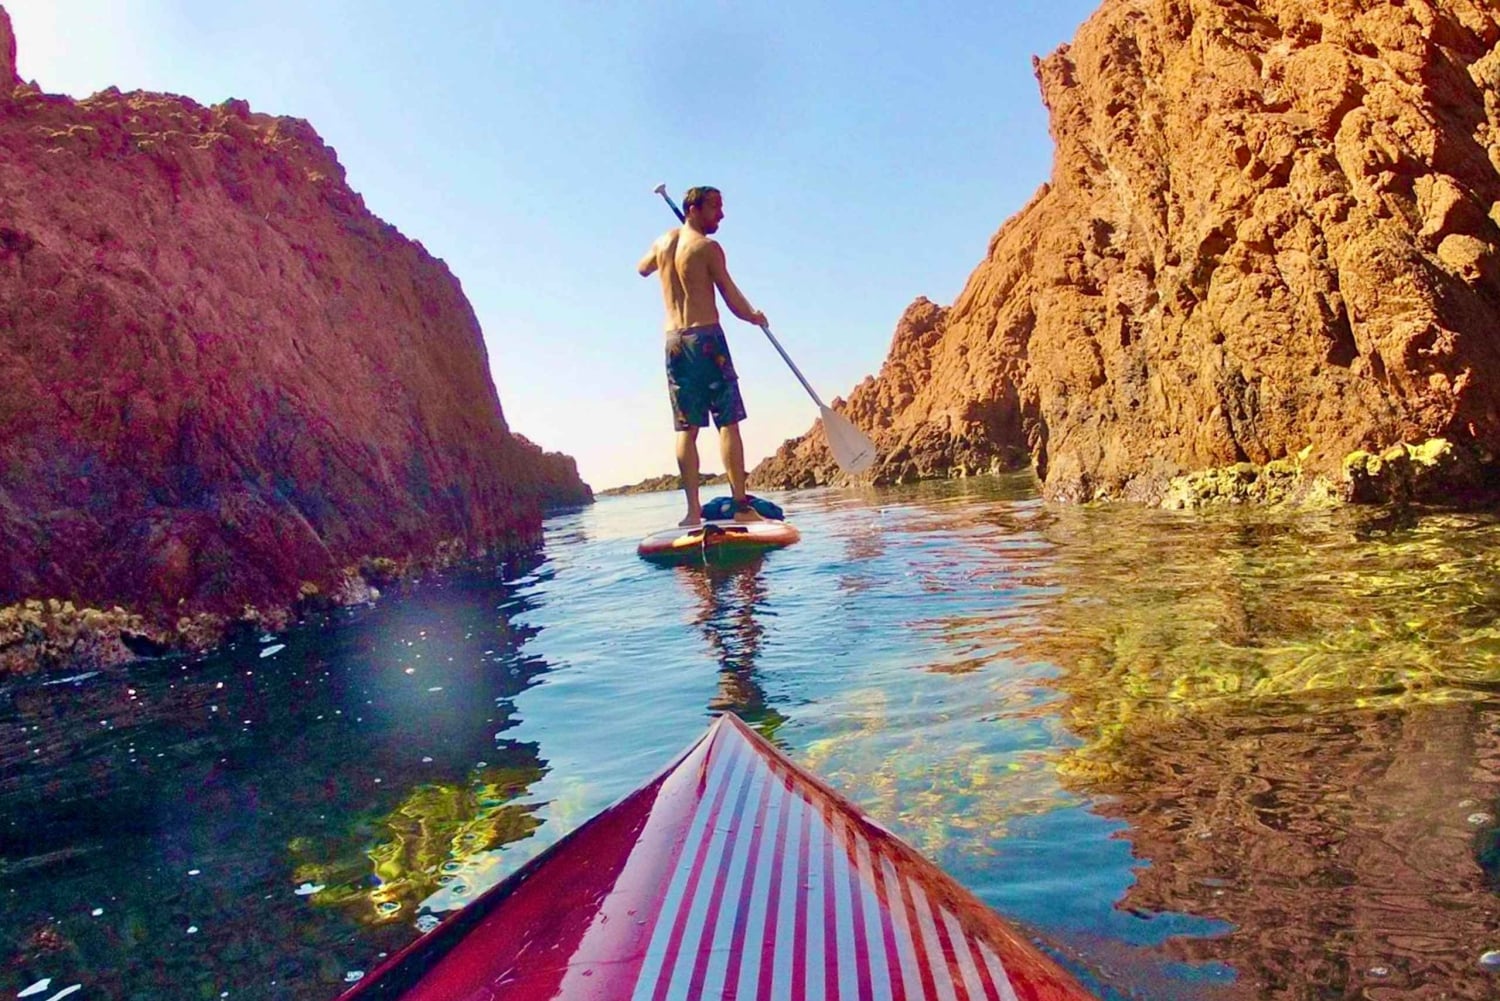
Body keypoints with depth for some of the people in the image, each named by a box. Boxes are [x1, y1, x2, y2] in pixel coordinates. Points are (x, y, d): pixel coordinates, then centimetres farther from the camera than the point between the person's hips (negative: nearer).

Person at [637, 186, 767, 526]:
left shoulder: (662, 242, 14)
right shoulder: (707, 247, -5)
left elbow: (642, 269, 35)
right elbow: (732, 299, -5)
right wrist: (754, 317, 12)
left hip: (673, 340, 6)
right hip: (706, 337, -6)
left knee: (686, 428, 5)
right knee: (728, 423, -4)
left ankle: (693, 509, 1)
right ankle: (741, 506, -8)